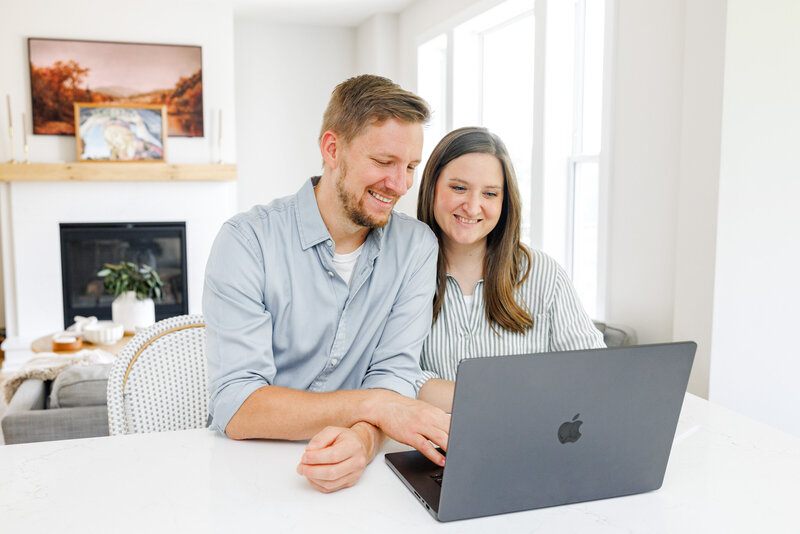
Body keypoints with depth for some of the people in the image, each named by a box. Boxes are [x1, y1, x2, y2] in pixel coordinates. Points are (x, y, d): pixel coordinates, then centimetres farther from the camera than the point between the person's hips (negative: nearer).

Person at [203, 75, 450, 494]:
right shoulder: (247, 240, -11)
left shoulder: (416, 246, 0)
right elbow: (235, 408, -17)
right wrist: (373, 405, -25)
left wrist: (362, 437, -28)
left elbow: (394, 372, -7)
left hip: (354, 478, 2)